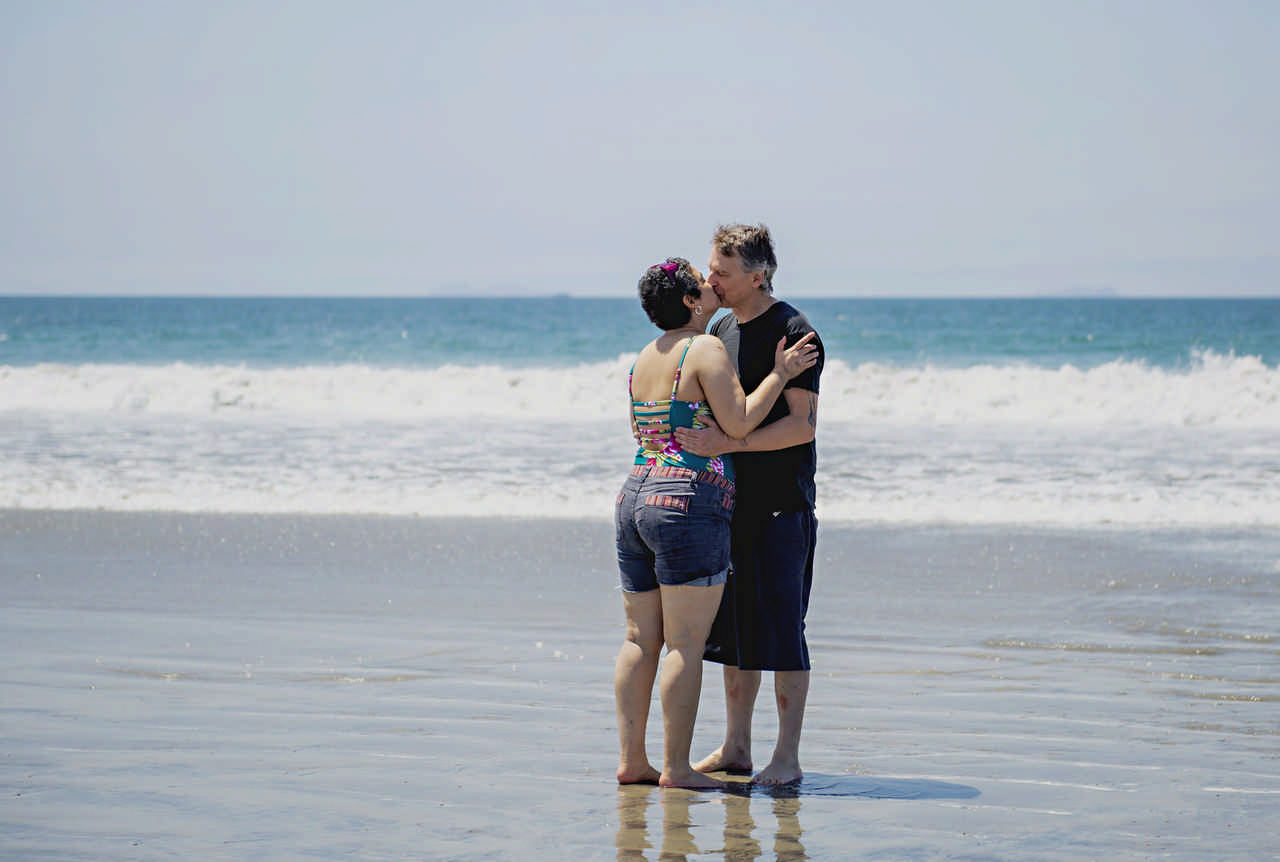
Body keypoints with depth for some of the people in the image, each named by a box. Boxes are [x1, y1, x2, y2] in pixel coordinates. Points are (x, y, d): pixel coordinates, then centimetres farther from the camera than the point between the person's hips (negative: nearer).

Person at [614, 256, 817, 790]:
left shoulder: (645, 358, 16)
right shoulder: (706, 350, -8)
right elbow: (738, 423, -13)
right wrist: (779, 374, -3)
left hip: (634, 499, 8)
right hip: (689, 506, -8)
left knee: (640, 640, 9)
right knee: (686, 644, -5)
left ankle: (630, 760, 9)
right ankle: (676, 767, -5)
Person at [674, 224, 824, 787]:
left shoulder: (793, 333, -12)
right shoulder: (722, 330, 14)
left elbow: (802, 425, -19)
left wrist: (728, 443, -24)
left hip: (783, 505, -8)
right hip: (732, 500, 8)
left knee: (781, 629, -6)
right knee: (733, 628, 11)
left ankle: (787, 757, -2)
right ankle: (735, 747, 18)